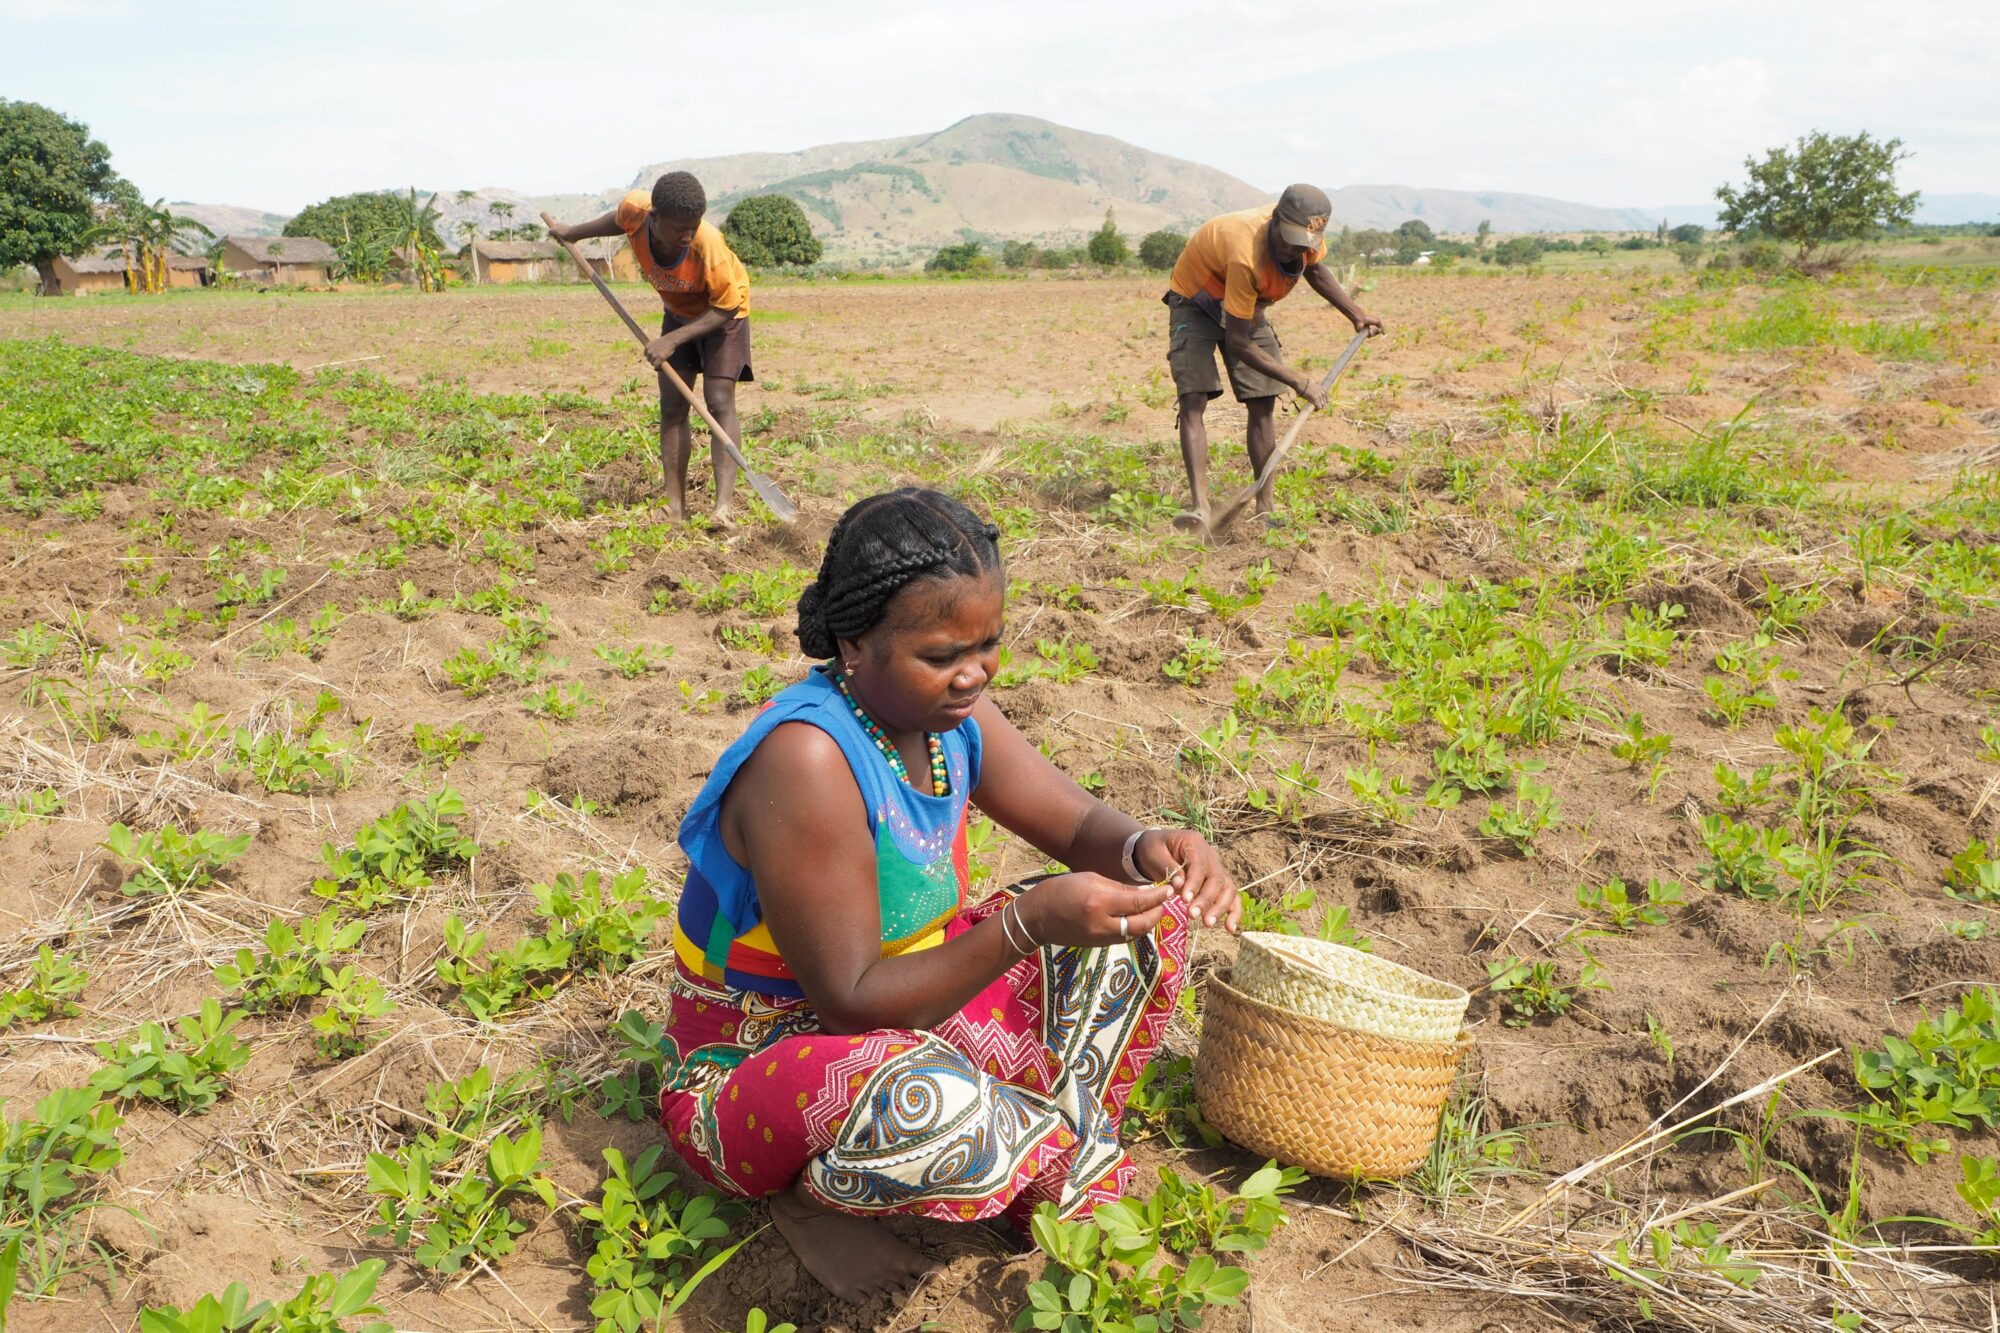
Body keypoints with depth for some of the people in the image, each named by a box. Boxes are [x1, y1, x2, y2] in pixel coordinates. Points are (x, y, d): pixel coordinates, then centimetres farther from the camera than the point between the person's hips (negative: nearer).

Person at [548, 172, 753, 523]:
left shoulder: (709, 245, -39)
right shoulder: (635, 209, -27)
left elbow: (725, 308, -27)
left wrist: (672, 340, -32)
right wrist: (575, 232, 14)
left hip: (724, 313, -5)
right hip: (679, 312, 5)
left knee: (719, 402, -18)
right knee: (671, 406, -2)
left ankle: (723, 506, -25)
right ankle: (676, 507, -2)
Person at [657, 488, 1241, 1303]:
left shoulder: (948, 711, -7)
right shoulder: (806, 758, -30)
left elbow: (1082, 827, 1)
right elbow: (851, 1003, -29)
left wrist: (1147, 850, -23)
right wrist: (1026, 923, -39)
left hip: (906, 1017, 8)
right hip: (747, 1074, -8)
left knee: (1144, 912, -1)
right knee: (925, 1098, -44)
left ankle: (1051, 1137, -6)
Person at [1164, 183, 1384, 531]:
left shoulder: (1305, 237, -20)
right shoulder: (1247, 256, -41)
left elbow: (1314, 268, 8)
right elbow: (1237, 343, -37)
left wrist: (1356, 314, 3)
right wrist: (1299, 381, -34)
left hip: (1247, 305, 7)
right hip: (1196, 301, -6)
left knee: (1262, 406, -4)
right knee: (1192, 401, -22)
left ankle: (1264, 509, -1)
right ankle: (1200, 508, -29)